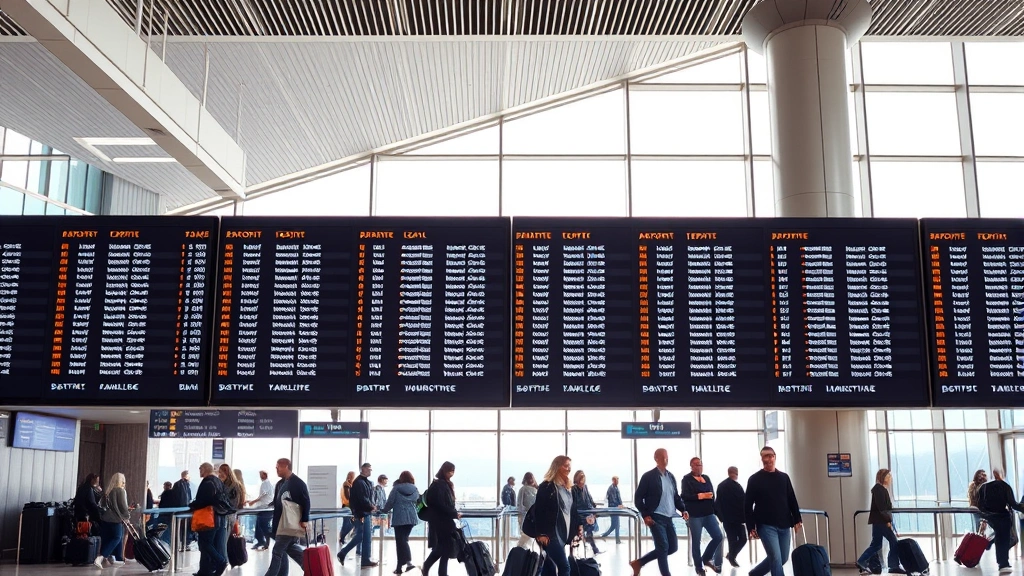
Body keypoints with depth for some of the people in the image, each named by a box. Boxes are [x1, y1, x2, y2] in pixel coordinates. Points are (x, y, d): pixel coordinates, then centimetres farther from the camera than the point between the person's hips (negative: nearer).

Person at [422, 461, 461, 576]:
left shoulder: (447, 484, 16)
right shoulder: (438, 485, -13)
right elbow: (440, 504, -21)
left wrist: (455, 512, 2)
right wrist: (454, 514, -16)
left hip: (445, 520, 9)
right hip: (439, 521, -9)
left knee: (443, 546, 8)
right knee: (445, 546, -7)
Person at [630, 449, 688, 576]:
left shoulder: (671, 476, 12)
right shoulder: (648, 476, -8)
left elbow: (676, 496, 19)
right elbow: (638, 498, -7)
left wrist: (683, 510, 2)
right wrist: (645, 515, -15)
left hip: (668, 518, 7)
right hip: (656, 518, -7)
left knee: (673, 547, 8)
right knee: (663, 547, -11)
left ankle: (638, 563, 18)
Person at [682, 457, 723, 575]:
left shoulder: (706, 478, 13)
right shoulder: (687, 479, -4)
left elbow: (712, 494, 15)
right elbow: (685, 496, -15)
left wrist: (714, 510, 7)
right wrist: (702, 496, -18)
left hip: (708, 513, 5)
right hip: (695, 515, -5)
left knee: (718, 536, 1)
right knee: (696, 541, 3)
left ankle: (706, 558, 20)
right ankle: (699, 566, 17)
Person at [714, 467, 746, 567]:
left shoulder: (721, 485, 7)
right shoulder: (737, 486, -14)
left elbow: (717, 501, 11)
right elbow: (742, 502, -14)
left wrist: (720, 515, 18)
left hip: (725, 517, 7)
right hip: (736, 517, -7)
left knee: (732, 539, 13)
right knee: (742, 539, 4)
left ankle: (731, 556, 15)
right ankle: (731, 556, 6)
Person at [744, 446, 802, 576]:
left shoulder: (784, 477, 10)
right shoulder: (754, 479, -2)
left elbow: (792, 500, 12)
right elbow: (747, 505, -3)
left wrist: (797, 520, 2)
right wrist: (751, 527, -9)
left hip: (784, 525, 5)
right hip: (766, 526, -5)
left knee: (782, 559, 12)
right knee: (776, 558, -12)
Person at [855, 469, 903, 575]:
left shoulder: (882, 489, 18)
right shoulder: (878, 489, -12)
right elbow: (881, 507, -19)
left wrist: (888, 520, 10)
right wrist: (887, 520, -19)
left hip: (880, 521, 10)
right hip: (880, 521, -10)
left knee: (876, 544, 10)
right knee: (893, 541, -5)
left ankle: (861, 563, 10)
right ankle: (894, 566, 1)